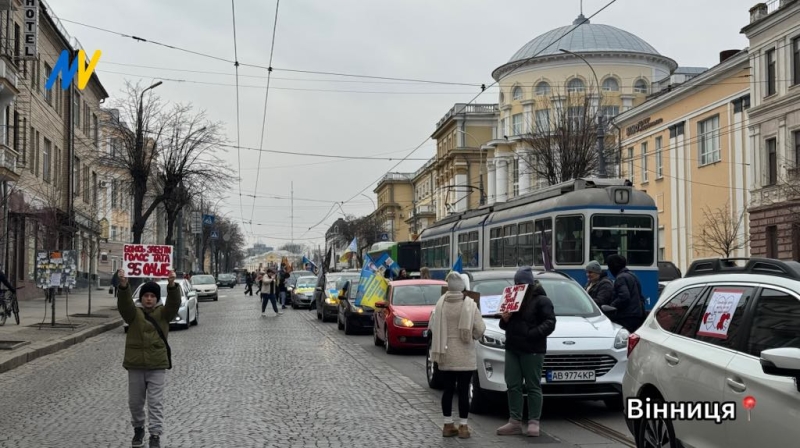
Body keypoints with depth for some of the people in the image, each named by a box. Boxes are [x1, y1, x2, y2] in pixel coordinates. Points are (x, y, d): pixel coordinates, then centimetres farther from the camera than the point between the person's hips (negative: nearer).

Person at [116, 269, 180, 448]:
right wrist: (123, 285, -39)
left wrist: (172, 285, -38)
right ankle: (138, 429, 34)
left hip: (157, 365, -2)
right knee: (135, 402, 13)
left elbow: (174, 303, -18)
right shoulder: (133, 313, 1)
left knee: (156, 402, -2)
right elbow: (124, 303, -18)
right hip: (135, 365, 2)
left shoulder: (163, 313, 1)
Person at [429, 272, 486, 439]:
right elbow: (480, 329, -10)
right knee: (463, 390, 3)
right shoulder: (469, 304, -10)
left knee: (448, 389, 11)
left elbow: (432, 327, 1)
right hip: (464, 355, -3)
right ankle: (463, 426, 6)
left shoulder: (441, 303, -2)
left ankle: (448, 425, 16)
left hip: (445, 354, 3)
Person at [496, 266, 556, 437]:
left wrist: (532, 334, -23)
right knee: (513, 385, 5)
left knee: (533, 386, -2)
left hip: (532, 350, -7)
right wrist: (504, 319, 1)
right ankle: (515, 421, 10)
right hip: (512, 348, 7)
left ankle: (534, 422, 1)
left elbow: (550, 323, -12)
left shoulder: (541, 300, -3)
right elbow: (505, 325, 25)